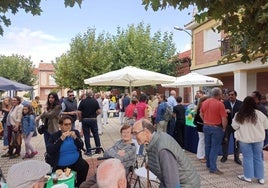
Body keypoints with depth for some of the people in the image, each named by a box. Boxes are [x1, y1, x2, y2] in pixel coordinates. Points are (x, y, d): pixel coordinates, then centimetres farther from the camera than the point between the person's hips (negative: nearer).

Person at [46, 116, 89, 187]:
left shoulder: (75, 132, 4)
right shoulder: (55, 136, -3)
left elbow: (81, 147, 0)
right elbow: (49, 151, -15)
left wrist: (75, 138, -18)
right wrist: (61, 139, -23)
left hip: (76, 161, 2)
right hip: (60, 165, -2)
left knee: (84, 166, -25)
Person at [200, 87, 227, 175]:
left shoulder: (204, 102, 3)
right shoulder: (220, 104, -16)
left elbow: (201, 114, 13)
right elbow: (224, 118, -16)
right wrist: (224, 128, -2)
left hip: (206, 127, 6)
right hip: (216, 128, -6)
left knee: (207, 146, 15)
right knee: (215, 148, 0)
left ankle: (208, 164, 28)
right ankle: (213, 168, 3)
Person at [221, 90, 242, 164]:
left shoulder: (240, 103, -4)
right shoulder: (224, 103, -5)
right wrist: (225, 111, -30)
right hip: (227, 125, 0)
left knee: (237, 142, 11)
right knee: (225, 141, 10)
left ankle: (236, 157, 27)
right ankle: (224, 156, 27)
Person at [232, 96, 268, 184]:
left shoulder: (239, 115, -12)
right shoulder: (259, 114, -10)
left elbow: (235, 126, -5)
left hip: (245, 139, -1)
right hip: (258, 139, 2)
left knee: (248, 158, 9)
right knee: (258, 157, 14)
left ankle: (248, 176, 19)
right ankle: (260, 178, 23)